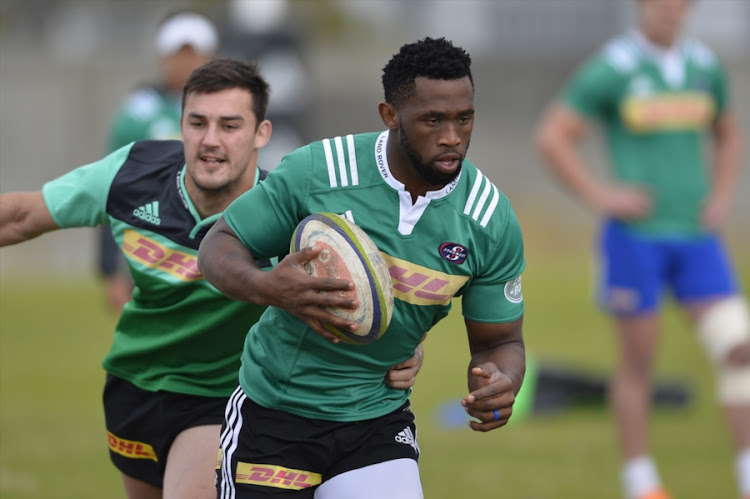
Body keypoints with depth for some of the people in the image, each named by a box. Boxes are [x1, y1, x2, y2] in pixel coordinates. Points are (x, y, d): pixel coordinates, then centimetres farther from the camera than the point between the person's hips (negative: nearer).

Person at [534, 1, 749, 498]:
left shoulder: (706, 66, 8)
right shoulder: (611, 69, -7)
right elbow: (552, 136, -4)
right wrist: (599, 195, -10)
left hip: (696, 234, 4)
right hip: (636, 235, -4)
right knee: (638, 360, 3)